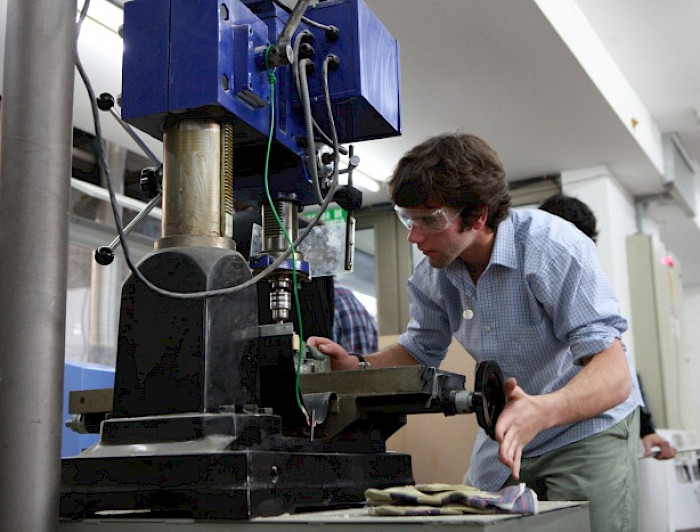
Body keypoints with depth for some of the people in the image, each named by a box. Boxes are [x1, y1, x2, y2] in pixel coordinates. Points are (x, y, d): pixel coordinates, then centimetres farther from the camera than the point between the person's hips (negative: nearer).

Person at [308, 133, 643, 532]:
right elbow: (420, 351, 8)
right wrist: (357, 366, -12)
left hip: (588, 428, -5)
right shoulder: (432, 275, -8)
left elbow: (613, 373, -33)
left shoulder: (556, 249, -26)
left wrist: (541, 412, -52)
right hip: (503, 438, 5)